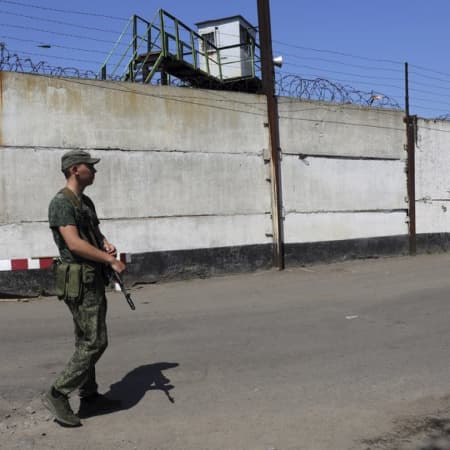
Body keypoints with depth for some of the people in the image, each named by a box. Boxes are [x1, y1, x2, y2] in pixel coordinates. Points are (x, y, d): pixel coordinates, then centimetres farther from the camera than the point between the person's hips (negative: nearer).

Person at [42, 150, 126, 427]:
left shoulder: (86, 202, 14)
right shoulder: (62, 202, -14)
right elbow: (74, 243, -24)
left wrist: (106, 244, 3)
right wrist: (111, 260, -20)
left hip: (94, 279, 9)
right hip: (79, 281, -9)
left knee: (87, 339, 17)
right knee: (95, 342, -9)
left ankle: (89, 393, 30)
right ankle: (57, 395, 1)